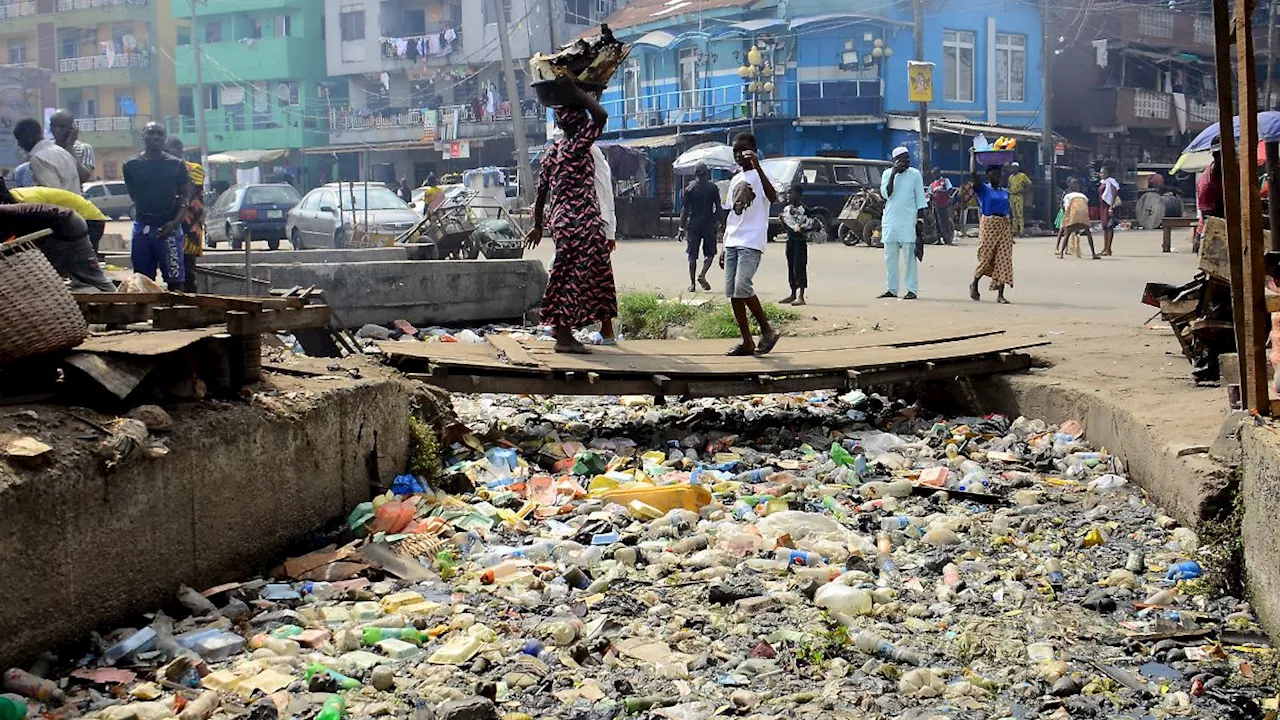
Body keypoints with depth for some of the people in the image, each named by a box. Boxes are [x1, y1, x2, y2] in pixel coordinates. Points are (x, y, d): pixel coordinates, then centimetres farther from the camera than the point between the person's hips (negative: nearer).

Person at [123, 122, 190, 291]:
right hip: (142, 227, 3)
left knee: (174, 280, -5)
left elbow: (185, 197, 2)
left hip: (168, 228, -3)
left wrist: (175, 222, -11)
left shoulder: (176, 165, 3)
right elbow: (133, 196, 17)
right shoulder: (132, 166, 9)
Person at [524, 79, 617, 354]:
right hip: (580, 222, -8)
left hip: (562, 220, 8)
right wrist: (575, 90, -13)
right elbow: (601, 115, -22)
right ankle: (564, 335, -5)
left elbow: (542, 191, 14)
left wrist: (538, 224, 21)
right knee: (575, 275, -5)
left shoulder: (552, 151, 11)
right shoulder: (577, 146, -12)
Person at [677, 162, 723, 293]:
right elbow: (718, 208, 0)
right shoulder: (713, 187, 0)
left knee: (692, 255, 5)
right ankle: (702, 275, -12)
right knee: (710, 253, 10)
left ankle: (692, 284, 3)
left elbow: (684, 210, -3)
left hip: (693, 224, 0)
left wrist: (681, 228, 0)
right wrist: (721, 224, 8)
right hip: (709, 224, 0)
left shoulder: (689, 188, -1)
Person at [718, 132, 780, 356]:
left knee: (742, 287, -20)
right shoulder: (735, 180, 20)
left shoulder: (759, 176, -4)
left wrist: (757, 166, -33)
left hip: (751, 243, -8)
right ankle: (747, 342, 8)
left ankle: (767, 330, -3)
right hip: (732, 242, 8)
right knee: (732, 292, 2)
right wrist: (724, 247, 19)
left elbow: (773, 197, -26)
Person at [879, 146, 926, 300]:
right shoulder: (887, 174, 6)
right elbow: (886, 194, -8)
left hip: (909, 221, -3)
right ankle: (891, 289, 13)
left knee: (910, 256, -5)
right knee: (890, 257, 6)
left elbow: (920, 198, 2)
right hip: (890, 220, 3)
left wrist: (921, 219, -4)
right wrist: (893, 175, -13)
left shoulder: (915, 174, 1)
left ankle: (912, 289, -2)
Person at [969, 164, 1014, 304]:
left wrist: (1011, 231, 11)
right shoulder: (983, 189, 0)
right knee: (986, 257, -3)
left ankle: (1000, 294, -2)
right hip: (988, 224, -5)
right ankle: (974, 285, 23)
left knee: (1004, 259, -3)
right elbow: (974, 174, -15)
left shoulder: (1005, 192, 15)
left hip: (1004, 226, 5)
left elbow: (1009, 211, 17)